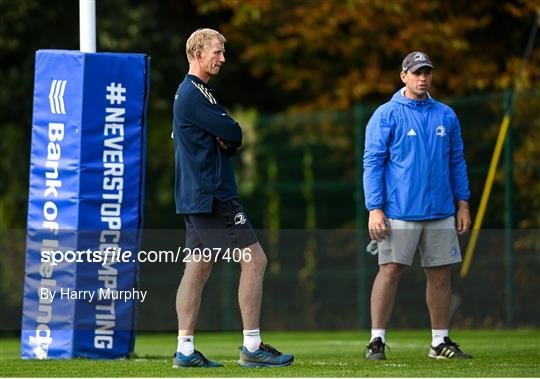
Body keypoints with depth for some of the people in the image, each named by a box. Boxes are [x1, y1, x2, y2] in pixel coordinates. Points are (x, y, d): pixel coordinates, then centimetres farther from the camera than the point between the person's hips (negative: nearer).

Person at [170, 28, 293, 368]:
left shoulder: (193, 92, 20)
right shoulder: (195, 95, -14)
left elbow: (230, 140, 17)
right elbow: (234, 134, -18)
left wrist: (226, 139, -4)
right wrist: (230, 136, 4)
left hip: (196, 196, 11)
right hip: (212, 196, -11)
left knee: (198, 268, 8)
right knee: (254, 259, -8)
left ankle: (185, 350, 6)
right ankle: (252, 347, -8)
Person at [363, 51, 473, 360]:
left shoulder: (446, 115, 11)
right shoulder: (386, 115, -2)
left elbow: (457, 161, 16)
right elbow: (372, 163, -4)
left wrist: (463, 203, 10)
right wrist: (374, 209, -12)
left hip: (440, 212, 4)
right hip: (399, 212, -4)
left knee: (441, 274, 6)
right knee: (391, 271, -8)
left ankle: (441, 341, 14)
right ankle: (377, 341, -3)